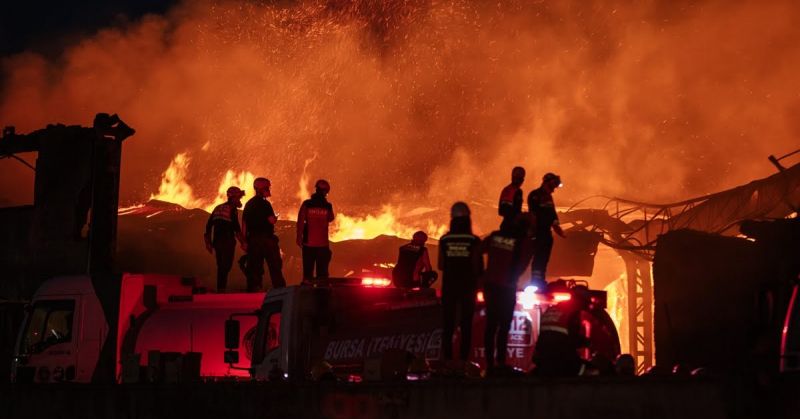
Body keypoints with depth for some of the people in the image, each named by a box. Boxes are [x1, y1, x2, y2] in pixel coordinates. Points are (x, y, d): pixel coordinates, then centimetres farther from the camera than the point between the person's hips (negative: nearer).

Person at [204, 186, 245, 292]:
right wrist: (243, 242, -12)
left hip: (217, 242, 7)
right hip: (228, 242, -7)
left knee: (221, 266, 15)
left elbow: (208, 226, 18)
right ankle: (222, 287, -21)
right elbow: (236, 228, -14)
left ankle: (220, 288, 16)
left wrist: (208, 242, 22)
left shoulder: (218, 208, 17)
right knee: (226, 265, -9)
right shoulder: (232, 210, -5)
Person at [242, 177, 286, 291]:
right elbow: (272, 220, -17)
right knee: (275, 266, -1)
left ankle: (253, 289, 5)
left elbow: (244, 224, 12)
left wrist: (245, 241, 14)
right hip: (266, 238, -6)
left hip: (252, 238, 7)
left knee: (254, 267, 7)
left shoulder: (249, 204, 12)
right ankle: (280, 289, -4)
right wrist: (275, 217, 6)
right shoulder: (264, 203, -11)